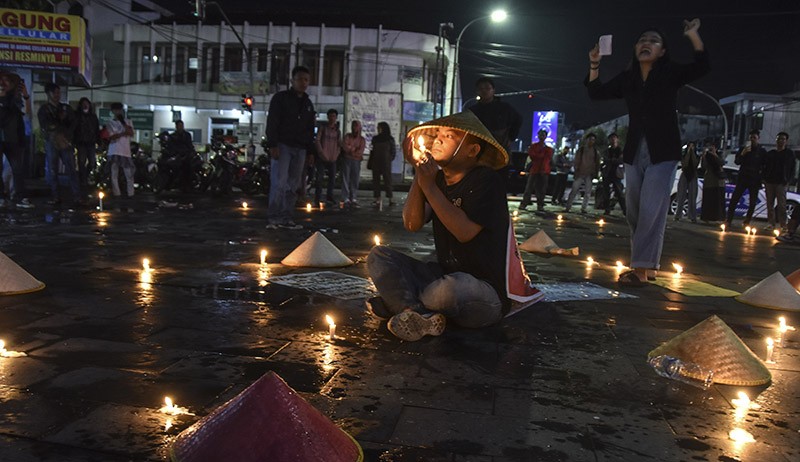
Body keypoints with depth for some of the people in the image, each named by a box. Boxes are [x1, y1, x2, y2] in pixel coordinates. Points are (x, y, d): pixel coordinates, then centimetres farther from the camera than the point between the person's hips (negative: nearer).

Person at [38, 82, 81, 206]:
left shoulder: (66, 108, 15)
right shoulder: (43, 110, 8)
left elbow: (72, 124, 7)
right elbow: (46, 127, -2)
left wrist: (65, 137, -7)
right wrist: (56, 137, -12)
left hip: (66, 142, 1)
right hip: (51, 143, -1)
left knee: (71, 170, -7)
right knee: (52, 171, -2)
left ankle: (76, 196, -11)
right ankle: (55, 197, 3)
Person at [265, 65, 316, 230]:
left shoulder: (308, 103, 19)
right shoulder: (281, 98, 2)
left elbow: (310, 129, 21)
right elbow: (272, 122, -5)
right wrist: (273, 145, -16)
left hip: (300, 149, 5)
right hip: (282, 146, -5)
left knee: (293, 185, 2)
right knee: (279, 182, -14)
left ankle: (286, 219, 6)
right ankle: (272, 218, -11)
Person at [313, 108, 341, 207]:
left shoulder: (338, 131, 15)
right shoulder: (323, 128, 4)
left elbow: (339, 144, 15)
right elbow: (317, 141, -2)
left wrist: (336, 155, 0)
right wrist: (322, 153, -11)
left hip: (332, 159, 4)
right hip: (322, 158, -4)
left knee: (332, 179, 2)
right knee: (319, 178, -9)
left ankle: (329, 199, 11)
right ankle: (317, 200, -6)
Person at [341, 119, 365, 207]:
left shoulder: (362, 139, 10)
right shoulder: (347, 136, 9)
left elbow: (360, 152, -4)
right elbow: (345, 146, -7)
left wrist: (350, 149, -7)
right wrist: (355, 149, -7)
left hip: (356, 161, 1)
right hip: (346, 160, -1)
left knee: (355, 181, 0)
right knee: (345, 179, -5)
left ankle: (354, 199, 3)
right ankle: (346, 199, -4)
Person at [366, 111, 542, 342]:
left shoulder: (485, 181, -12)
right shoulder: (438, 178, 8)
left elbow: (465, 232, -26)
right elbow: (412, 224, -2)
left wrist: (429, 186, -20)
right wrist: (419, 176, -11)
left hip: (487, 292, -7)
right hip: (445, 276, 7)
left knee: (451, 288, -41)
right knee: (379, 256, -4)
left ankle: (399, 301, -9)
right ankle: (423, 317, -26)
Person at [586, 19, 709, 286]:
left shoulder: (670, 74, -1)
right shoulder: (627, 78, 10)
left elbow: (701, 67, -14)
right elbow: (596, 93, 11)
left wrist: (693, 35, -20)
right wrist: (594, 65, -1)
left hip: (662, 152, -5)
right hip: (634, 152, 5)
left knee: (651, 211, -11)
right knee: (634, 211, 8)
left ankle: (641, 269, -9)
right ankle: (648, 266, 21)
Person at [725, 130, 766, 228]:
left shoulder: (762, 151, 5)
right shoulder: (744, 148, 7)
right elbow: (737, 162, 0)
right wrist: (742, 154, -16)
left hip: (755, 180, 0)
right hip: (742, 178, 0)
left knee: (753, 202, 2)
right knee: (734, 199, -9)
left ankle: (746, 222, 11)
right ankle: (729, 220, -9)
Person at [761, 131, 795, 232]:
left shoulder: (790, 154, 6)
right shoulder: (770, 154, 13)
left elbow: (792, 170, 4)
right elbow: (764, 167, 14)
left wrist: (787, 181, -6)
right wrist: (765, 179, 2)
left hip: (781, 183, -3)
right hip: (769, 182, 3)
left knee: (781, 205, -8)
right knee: (770, 204, 3)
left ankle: (783, 225, -7)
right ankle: (771, 224, 8)